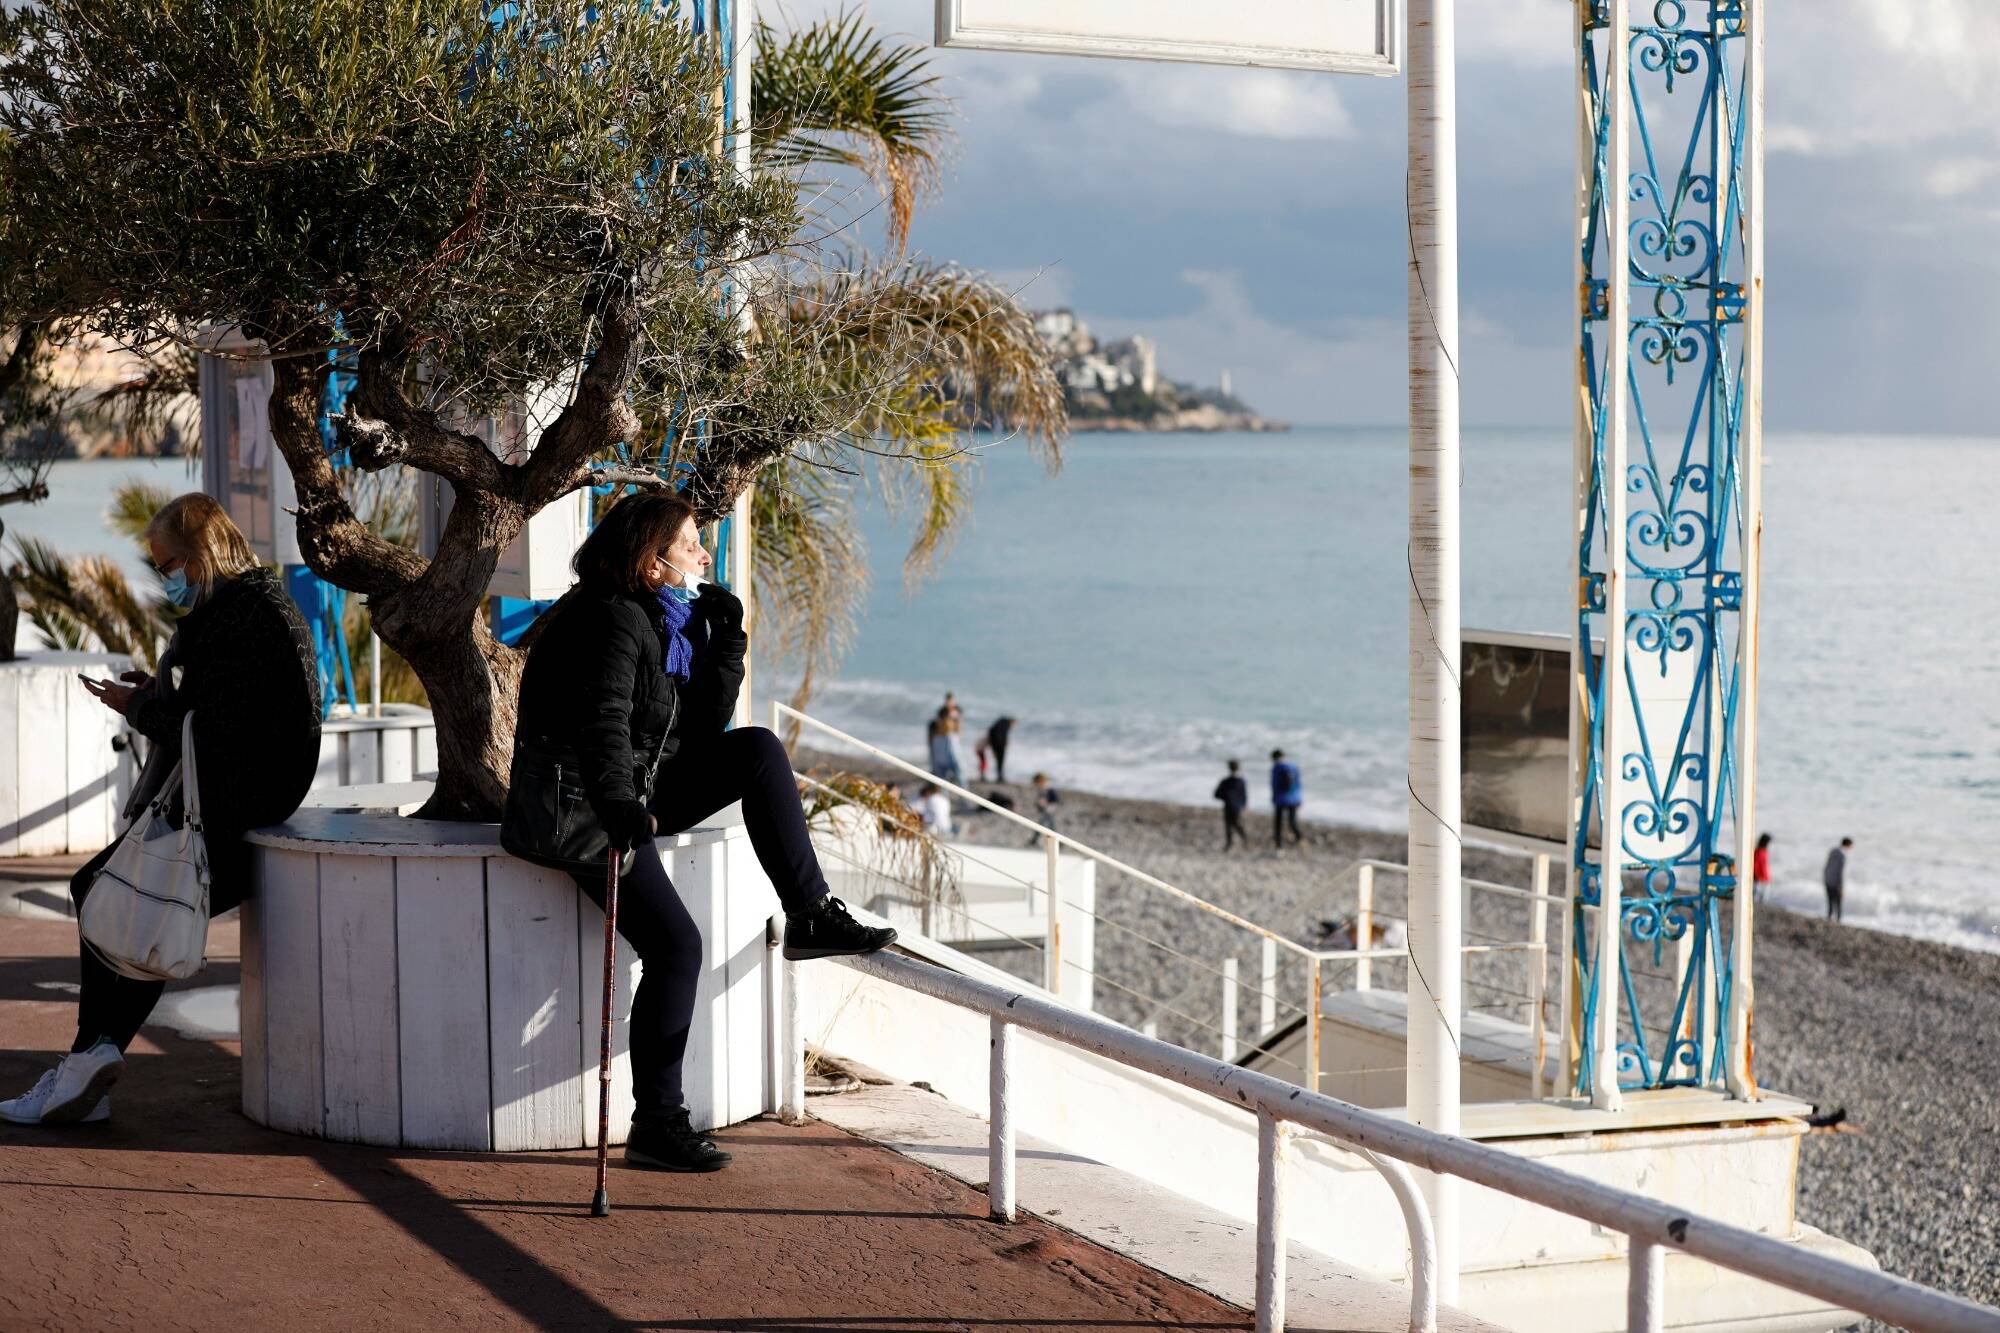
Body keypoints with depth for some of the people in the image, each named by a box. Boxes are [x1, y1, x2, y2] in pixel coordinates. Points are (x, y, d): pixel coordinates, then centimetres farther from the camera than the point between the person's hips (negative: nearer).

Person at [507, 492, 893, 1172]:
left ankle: (812, 915, -7)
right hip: (575, 806, -9)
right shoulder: (615, 620, -15)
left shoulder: (669, 621, 12)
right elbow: (602, 728, -25)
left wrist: (724, 639, 3)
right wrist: (619, 812, -34)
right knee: (676, 943, -20)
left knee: (758, 749, -4)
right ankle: (656, 1126, -14)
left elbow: (702, 727, 9)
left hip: (634, 794, 9)